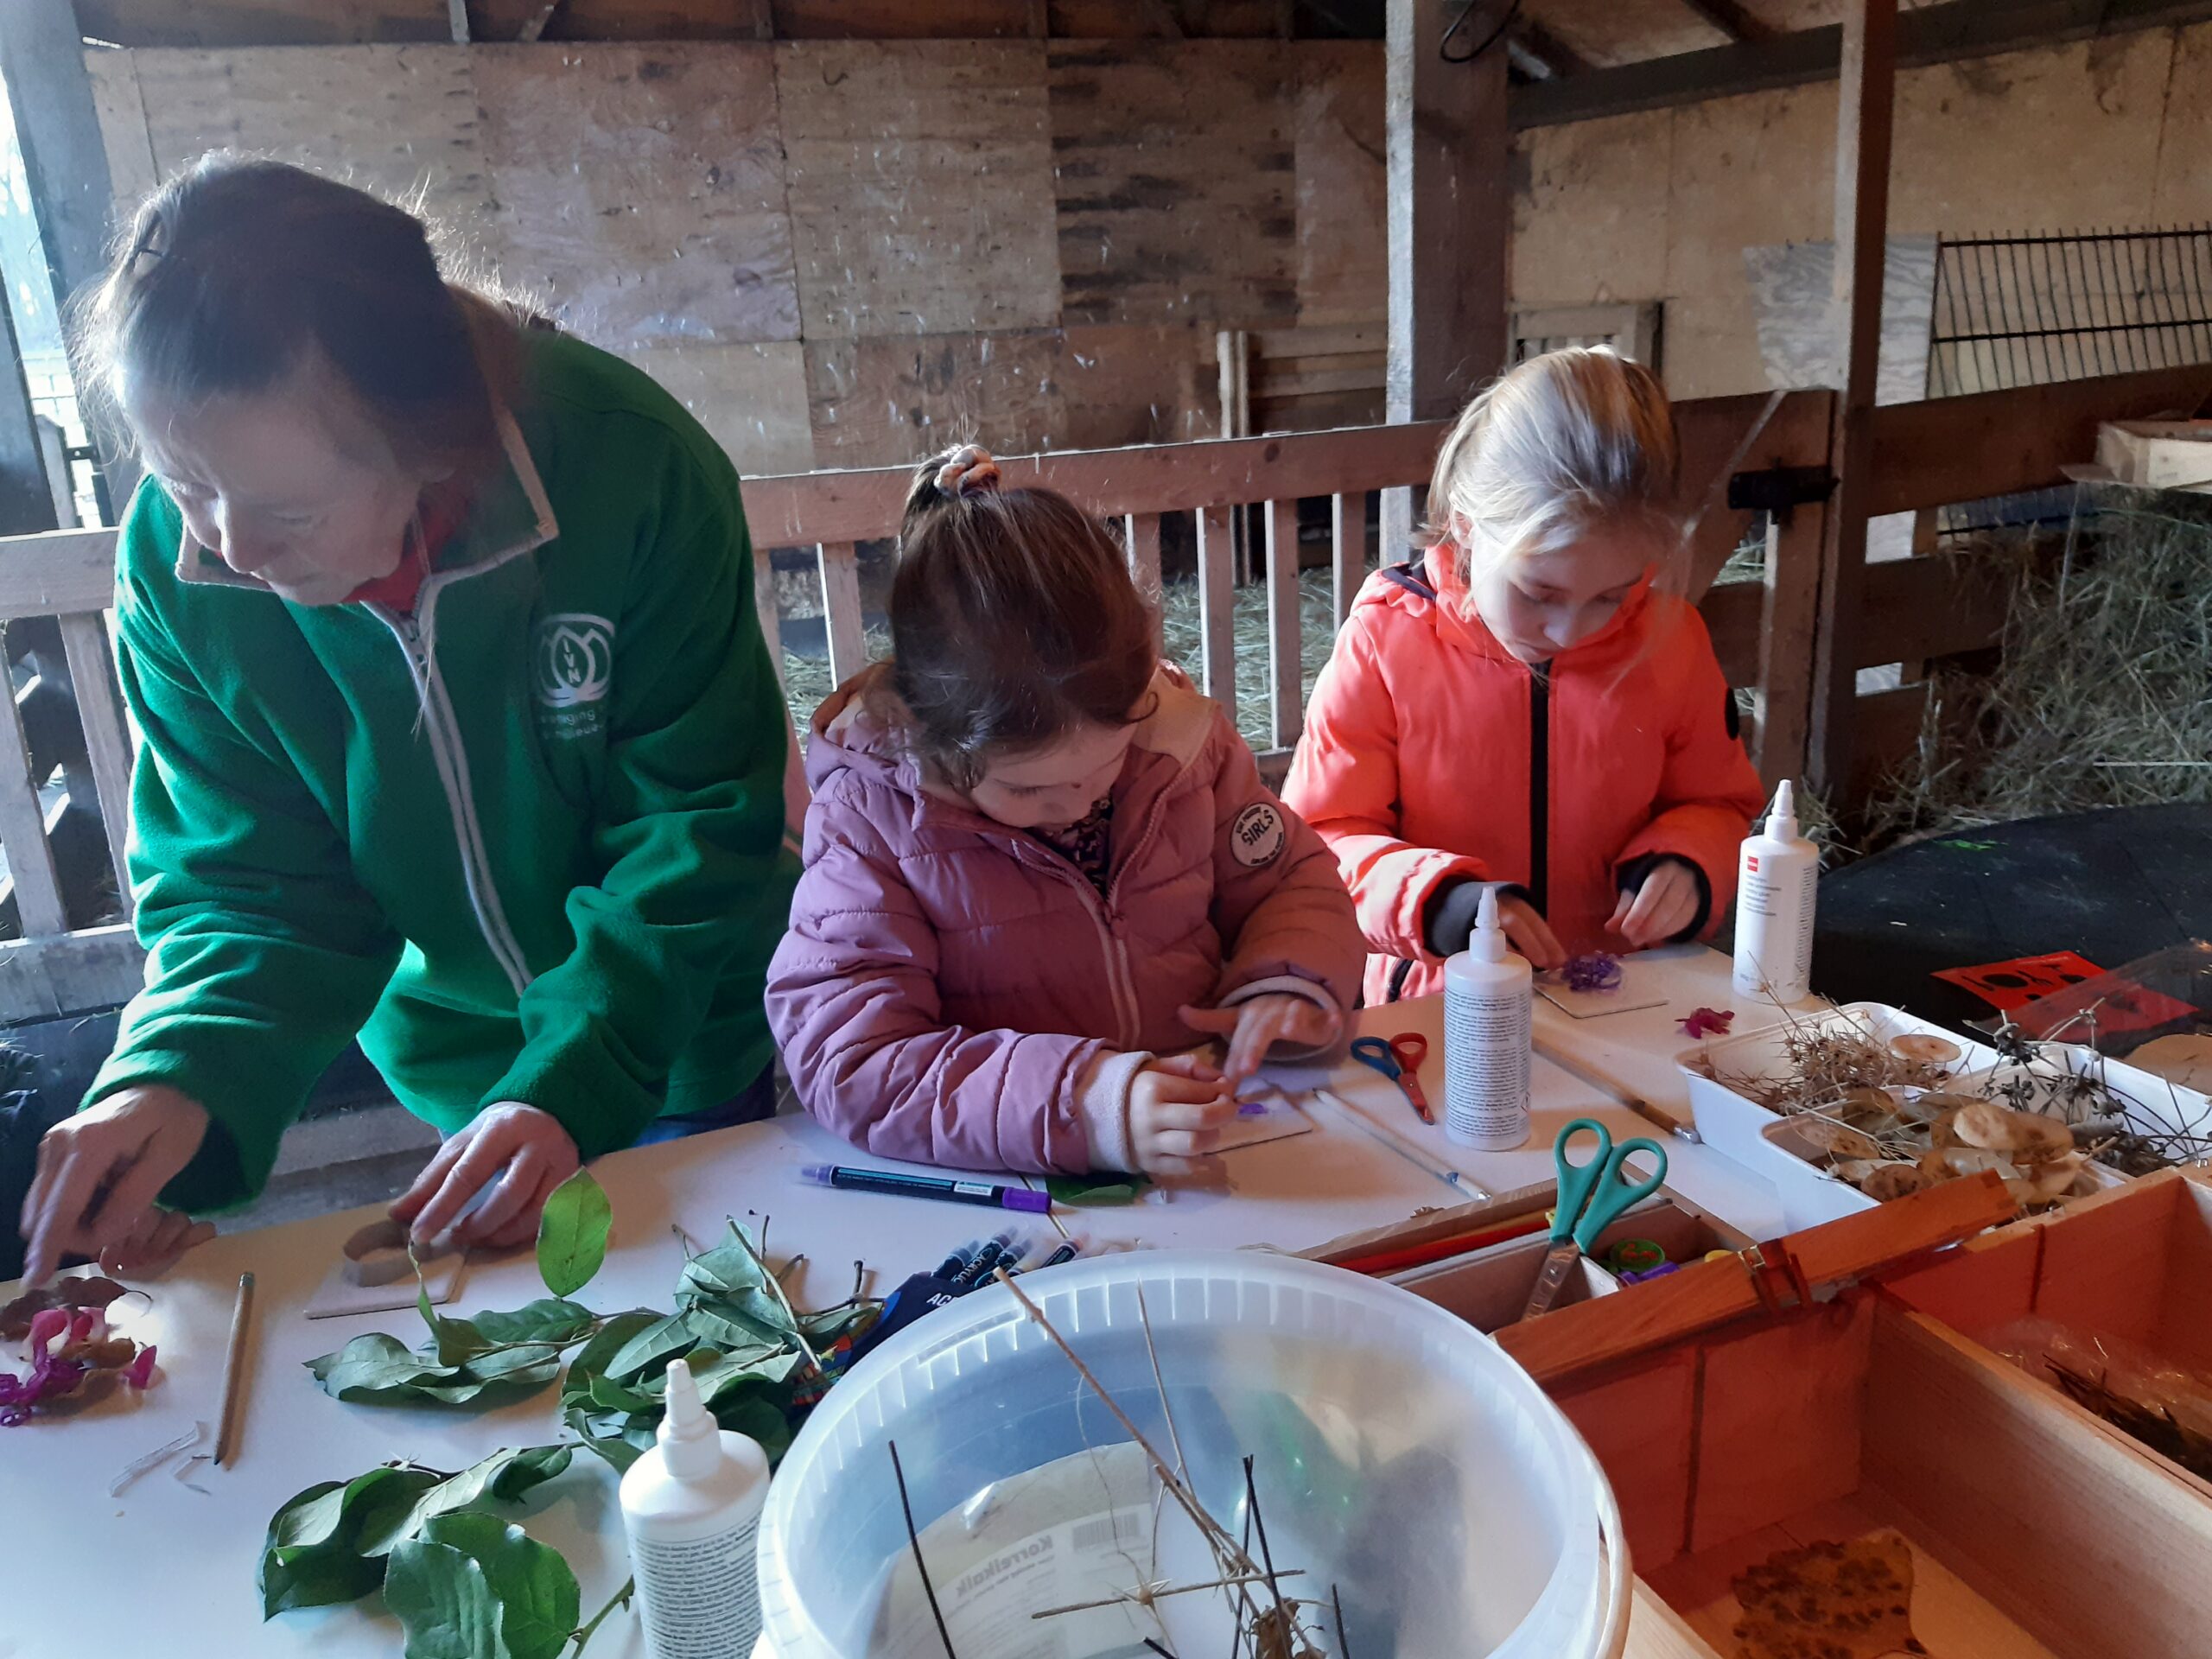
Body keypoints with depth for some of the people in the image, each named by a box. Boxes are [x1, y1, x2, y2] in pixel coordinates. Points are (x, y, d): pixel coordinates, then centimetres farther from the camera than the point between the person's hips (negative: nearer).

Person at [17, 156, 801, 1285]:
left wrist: (570, 1084, -33)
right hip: (460, 1063, 2)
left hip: (696, 1044, -2)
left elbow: (697, 827, -24)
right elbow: (249, 880, -11)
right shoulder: (173, 565, -19)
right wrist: (182, 1078, -30)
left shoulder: (631, 467, -29)